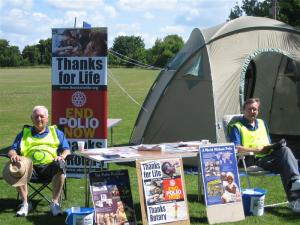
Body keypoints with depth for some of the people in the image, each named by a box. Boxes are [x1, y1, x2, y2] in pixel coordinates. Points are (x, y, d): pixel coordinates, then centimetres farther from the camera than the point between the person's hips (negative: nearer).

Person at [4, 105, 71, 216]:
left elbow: (66, 149, 15)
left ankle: (55, 203, -29)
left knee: (60, 165, -35)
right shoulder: (24, 133, 26)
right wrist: (14, 155, -9)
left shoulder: (56, 132, 24)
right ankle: (25, 203, -23)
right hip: (30, 166, 1)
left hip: (49, 166, -1)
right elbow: (12, 150, 16)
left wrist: (62, 156, -10)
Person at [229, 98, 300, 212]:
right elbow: (236, 148, -8)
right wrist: (258, 150, -10)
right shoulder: (237, 127, 8)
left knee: (285, 150, -29)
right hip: (254, 161, -5)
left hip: (269, 155, 5)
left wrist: (274, 146, 1)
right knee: (285, 164, -30)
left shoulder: (262, 123, 28)